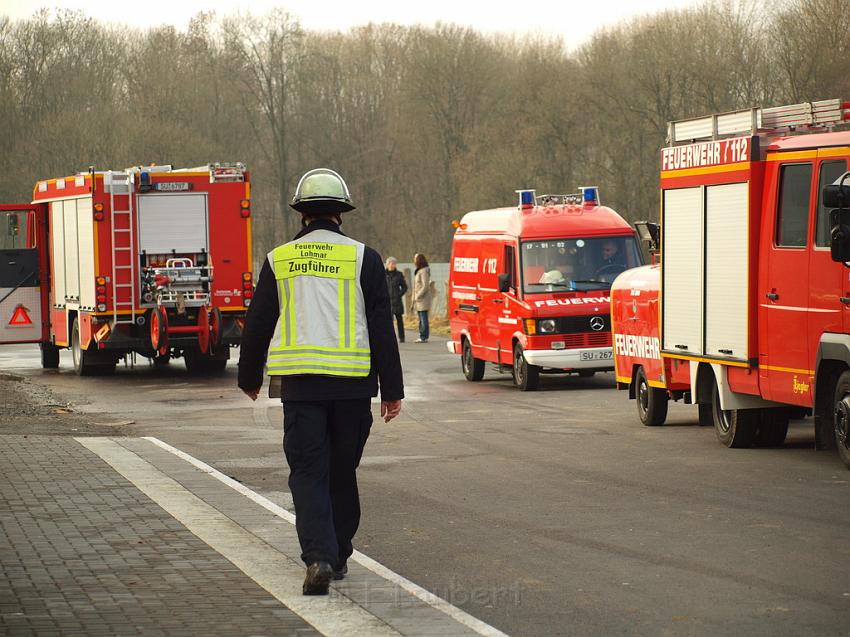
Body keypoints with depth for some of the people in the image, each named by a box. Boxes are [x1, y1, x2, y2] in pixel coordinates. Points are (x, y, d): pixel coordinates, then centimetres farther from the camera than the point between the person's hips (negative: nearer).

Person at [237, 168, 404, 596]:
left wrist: (249, 379, 25)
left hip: (300, 383, 0)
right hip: (353, 383, 0)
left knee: (308, 473, 0)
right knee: (342, 472, 14)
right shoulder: (363, 259, 1)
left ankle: (318, 557, -18)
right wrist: (392, 390, 3)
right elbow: (382, 329, -1)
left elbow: (257, 326, 10)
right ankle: (338, 556, 23)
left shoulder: (279, 260, 5)